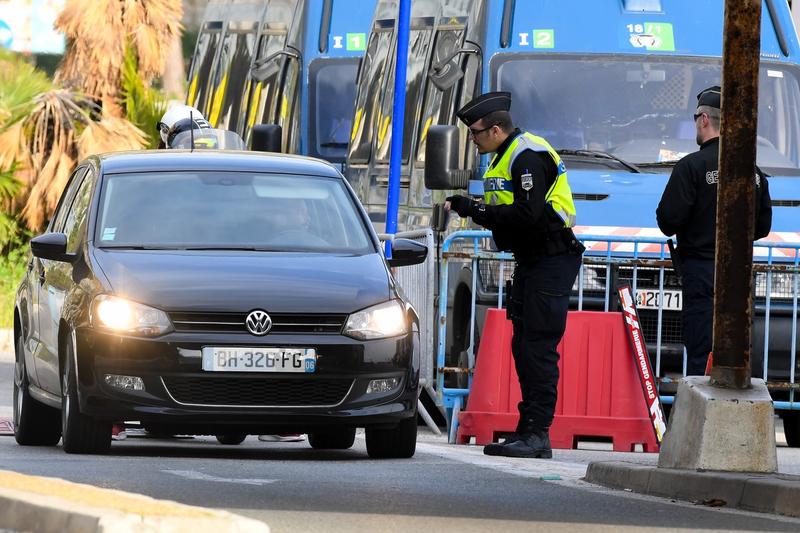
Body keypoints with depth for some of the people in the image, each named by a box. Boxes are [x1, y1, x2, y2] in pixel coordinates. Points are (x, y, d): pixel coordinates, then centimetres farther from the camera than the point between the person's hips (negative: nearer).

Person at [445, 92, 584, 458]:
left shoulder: (529, 156, -16)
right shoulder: (506, 156, 17)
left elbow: (527, 215, -25)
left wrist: (475, 210, -19)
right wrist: (471, 208, -1)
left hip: (551, 262, -11)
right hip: (530, 262, 11)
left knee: (538, 348, -13)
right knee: (523, 347, 10)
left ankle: (537, 434, -14)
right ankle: (527, 431, 14)